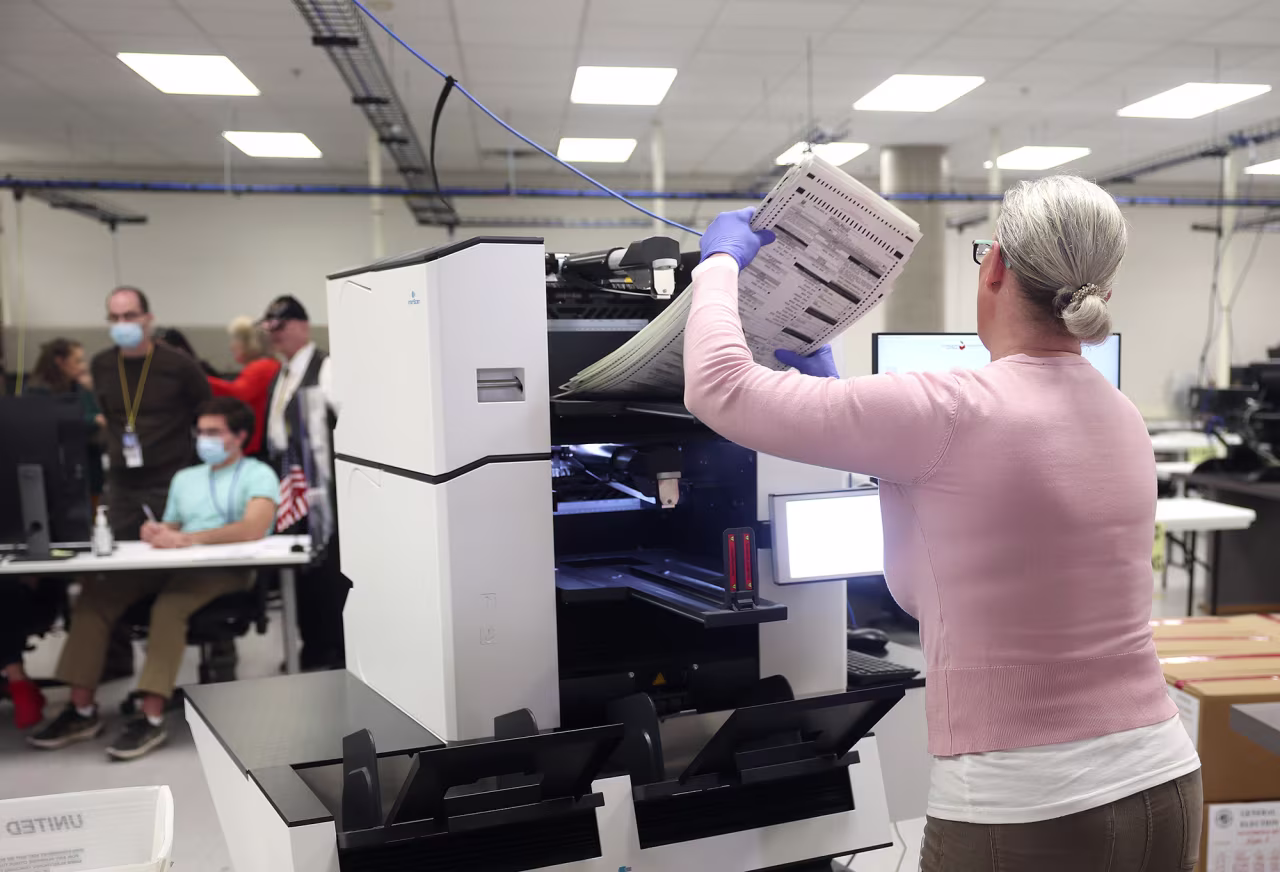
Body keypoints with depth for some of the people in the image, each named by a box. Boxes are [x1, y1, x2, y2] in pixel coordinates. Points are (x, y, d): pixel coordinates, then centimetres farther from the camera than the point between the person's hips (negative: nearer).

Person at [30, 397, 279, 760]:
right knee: (95, 593, -13)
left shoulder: (258, 475, 3)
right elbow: (170, 531, 22)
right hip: (177, 566, 7)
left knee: (169, 605, -35)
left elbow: (254, 528, -16)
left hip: (229, 570, -7)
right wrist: (157, 533, -4)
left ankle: (152, 719, -32)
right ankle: (82, 710, -11)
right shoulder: (185, 478, 27)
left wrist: (187, 538, -24)